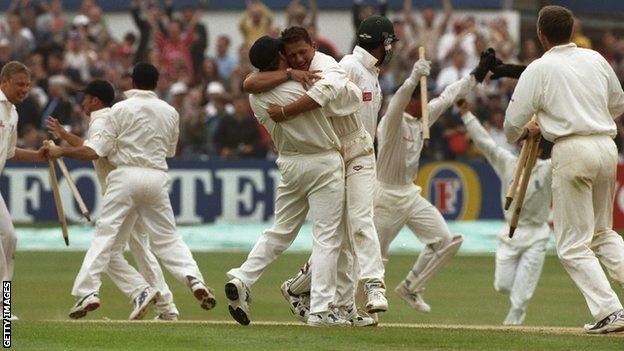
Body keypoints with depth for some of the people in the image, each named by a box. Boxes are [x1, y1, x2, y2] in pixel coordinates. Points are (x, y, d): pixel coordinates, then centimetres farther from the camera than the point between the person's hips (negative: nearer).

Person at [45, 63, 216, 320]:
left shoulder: (122, 109, -2)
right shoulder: (170, 112, 9)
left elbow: (96, 151, -5)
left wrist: (61, 152, 4)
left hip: (127, 175, -3)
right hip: (158, 177, 3)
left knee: (106, 233, -3)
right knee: (167, 236, 11)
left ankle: (88, 291, -12)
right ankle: (194, 278, -7)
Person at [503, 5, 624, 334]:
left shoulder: (538, 70, -3)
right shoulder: (596, 60, 12)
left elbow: (513, 124, 0)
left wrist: (521, 133, 23)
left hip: (572, 150, -6)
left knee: (573, 246, 1)